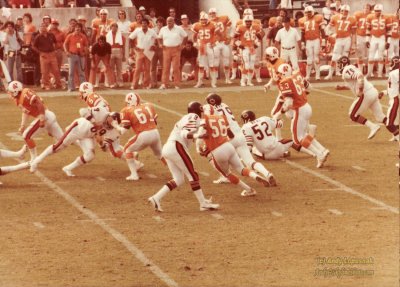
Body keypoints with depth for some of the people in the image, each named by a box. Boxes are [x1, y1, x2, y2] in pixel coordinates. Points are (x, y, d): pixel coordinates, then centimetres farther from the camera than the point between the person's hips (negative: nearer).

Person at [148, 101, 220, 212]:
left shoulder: (185, 118, 26)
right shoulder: (194, 117, -2)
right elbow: (185, 134, -16)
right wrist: (196, 135, -33)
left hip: (166, 148, 9)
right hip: (176, 147, -9)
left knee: (179, 179, 9)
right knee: (192, 175, -3)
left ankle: (156, 198, -2)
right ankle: (204, 203, -2)